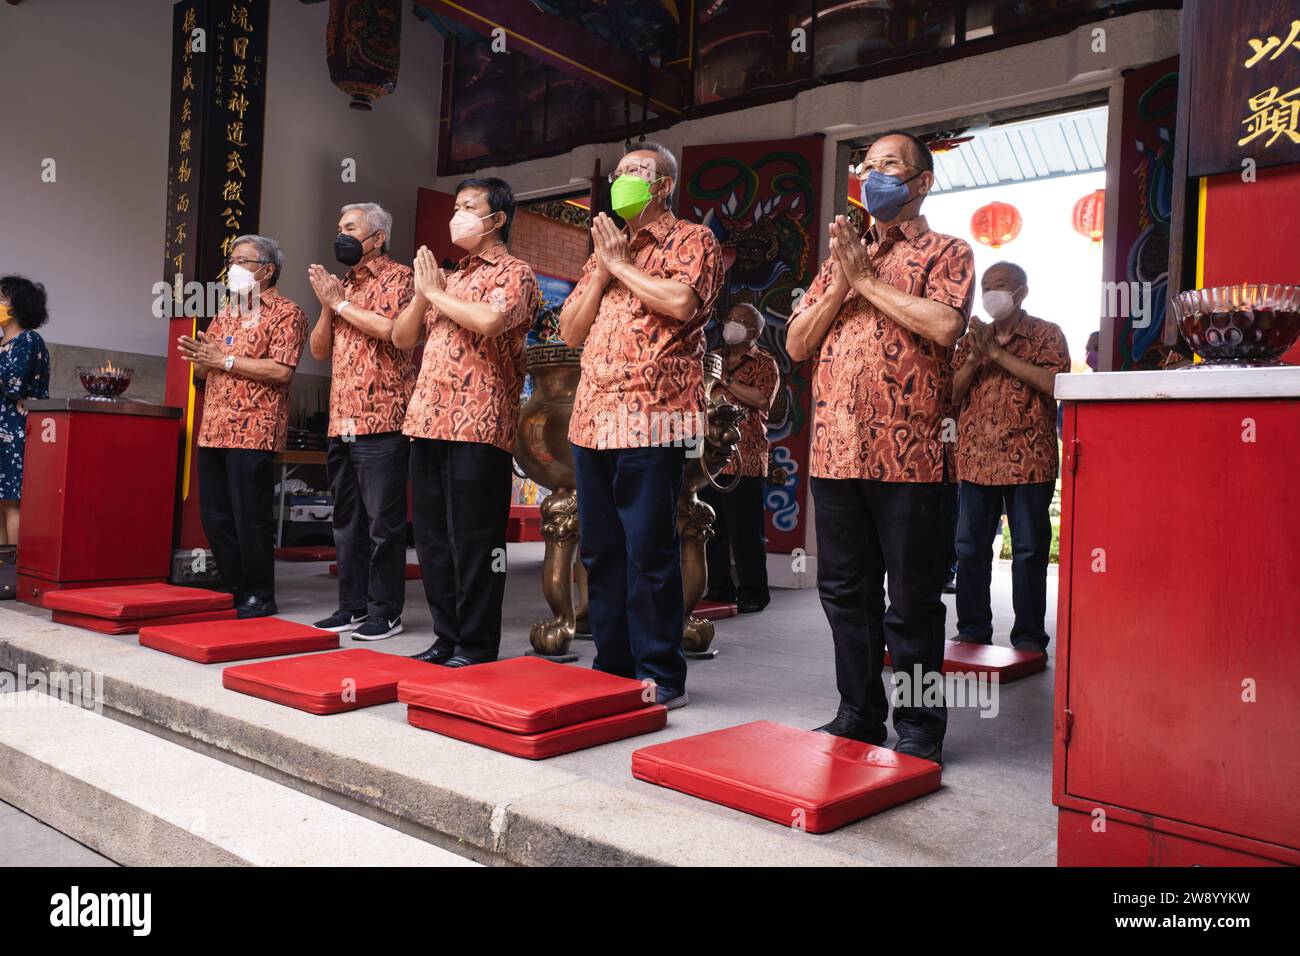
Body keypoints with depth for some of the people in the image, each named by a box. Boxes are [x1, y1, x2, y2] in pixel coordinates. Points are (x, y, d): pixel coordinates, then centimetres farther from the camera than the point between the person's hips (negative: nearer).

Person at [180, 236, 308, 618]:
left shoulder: (285, 313, -2)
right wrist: (200, 357, -2)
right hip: (213, 429, 8)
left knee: (250, 517, -5)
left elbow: (281, 370, -16)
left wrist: (225, 360, -11)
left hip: (253, 431, -8)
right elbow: (202, 373, 22)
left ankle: (260, 596, 6)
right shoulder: (225, 314, 22)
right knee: (214, 515, 8)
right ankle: (235, 590, 19)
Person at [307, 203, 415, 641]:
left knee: (383, 521, -4)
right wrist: (328, 306, 3)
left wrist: (340, 302, -6)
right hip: (342, 424, 8)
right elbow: (319, 350, 18)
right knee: (347, 520, 11)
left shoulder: (397, 277, -1)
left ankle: (385, 611, 2)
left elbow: (388, 327, -19)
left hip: (381, 423, -8)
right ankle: (352, 604, 19)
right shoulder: (343, 286, 21)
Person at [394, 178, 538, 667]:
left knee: (474, 539, -4)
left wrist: (437, 292, -7)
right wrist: (423, 292, 4)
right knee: (432, 537, 10)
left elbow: (489, 320, -22)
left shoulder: (514, 273, 0)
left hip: (478, 425, -8)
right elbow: (402, 337, 21)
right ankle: (447, 636, 20)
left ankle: (477, 646, 5)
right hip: (429, 421, 8)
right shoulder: (450, 278, 23)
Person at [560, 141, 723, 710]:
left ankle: (660, 677, 4)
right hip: (592, 419, 7)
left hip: (650, 420, -7)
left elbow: (681, 301, -17)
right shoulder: (605, 248, 23)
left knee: (649, 551, -5)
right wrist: (602, 270, 4)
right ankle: (612, 665, 20)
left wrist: (621, 264, -4)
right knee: (600, 550, 10)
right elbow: (570, 330, 16)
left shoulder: (691, 241, 4)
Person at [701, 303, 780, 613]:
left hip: (744, 459, -6)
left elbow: (763, 400, -13)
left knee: (744, 530, -6)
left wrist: (726, 381, -13)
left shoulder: (764, 363, 4)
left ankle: (752, 593, 2)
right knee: (712, 528, 8)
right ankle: (718, 588, 18)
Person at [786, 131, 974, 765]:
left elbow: (944, 325, -15)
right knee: (844, 591, 10)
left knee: (912, 599, 1)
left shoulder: (945, 253, 6)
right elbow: (797, 343, 13)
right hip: (835, 447, 6)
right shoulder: (842, 255, 21)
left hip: (906, 453, -5)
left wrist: (866, 279, -8)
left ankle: (919, 724, 13)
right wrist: (840, 285, -2)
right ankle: (858, 712, 23)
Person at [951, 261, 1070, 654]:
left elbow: (1053, 383, -15)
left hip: (1028, 461, -4)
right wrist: (975, 357, -8)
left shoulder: (1047, 334, 4)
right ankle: (973, 630, 16)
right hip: (977, 459, 4)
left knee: (1029, 550, 1)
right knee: (970, 547, 6)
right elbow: (952, 393, 8)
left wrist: (998, 353, -14)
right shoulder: (972, 338, 16)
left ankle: (1028, 636, 9)